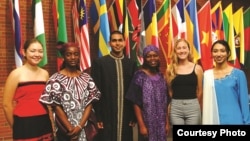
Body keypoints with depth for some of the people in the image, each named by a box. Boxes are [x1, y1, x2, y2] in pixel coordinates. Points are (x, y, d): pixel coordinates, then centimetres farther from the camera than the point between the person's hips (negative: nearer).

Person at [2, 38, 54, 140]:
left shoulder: (45, 74, 8)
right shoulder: (16, 74, -6)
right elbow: (6, 104, -5)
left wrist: (51, 121, 14)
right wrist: (16, 126, 3)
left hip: (45, 123, 4)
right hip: (24, 125, -4)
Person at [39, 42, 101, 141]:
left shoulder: (86, 78, 2)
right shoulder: (56, 79, -8)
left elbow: (89, 104, -1)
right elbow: (56, 107, -9)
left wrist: (80, 126, -11)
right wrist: (70, 129, -11)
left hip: (84, 129, 3)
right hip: (65, 131, -3)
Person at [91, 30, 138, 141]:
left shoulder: (131, 64, 7)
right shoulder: (99, 63, -2)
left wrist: (134, 115, 5)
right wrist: (97, 117, -7)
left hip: (126, 117, 3)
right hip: (106, 116, -3)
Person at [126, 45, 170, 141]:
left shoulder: (161, 76, 7)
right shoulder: (139, 76, -9)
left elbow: (165, 102, 10)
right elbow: (136, 103, -11)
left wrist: (167, 122, 7)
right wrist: (141, 125, -14)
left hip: (161, 123, 5)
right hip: (147, 122, -5)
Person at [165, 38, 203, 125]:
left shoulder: (197, 68, 0)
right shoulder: (170, 69, 2)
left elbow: (200, 90, 6)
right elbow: (169, 90, 9)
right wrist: (177, 100, 8)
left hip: (193, 107, 0)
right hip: (175, 108, 0)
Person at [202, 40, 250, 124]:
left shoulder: (238, 74, -4)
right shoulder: (207, 75, 2)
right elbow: (206, 101, 7)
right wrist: (206, 121, 7)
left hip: (234, 120, -2)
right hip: (213, 120, 2)